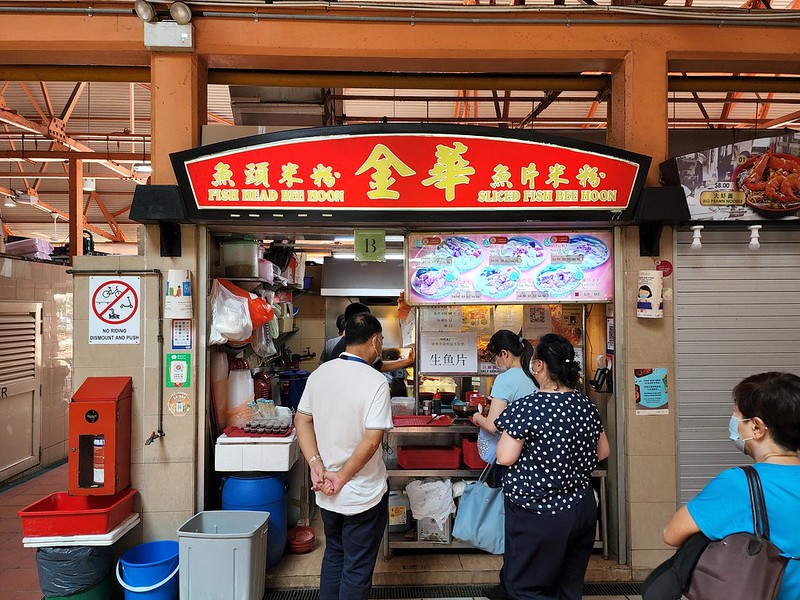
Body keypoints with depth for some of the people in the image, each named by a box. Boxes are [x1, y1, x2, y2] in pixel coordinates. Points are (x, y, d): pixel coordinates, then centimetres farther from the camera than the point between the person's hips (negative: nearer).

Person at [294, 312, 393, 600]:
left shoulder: (320, 373, -1)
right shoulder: (376, 381, -20)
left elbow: (301, 420, 1)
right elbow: (371, 440, -24)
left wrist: (317, 465, -5)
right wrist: (343, 477, -15)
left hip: (327, 493, 6)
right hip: (363, 495, -6)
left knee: (333, 554, 26)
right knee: (357, 568, 12)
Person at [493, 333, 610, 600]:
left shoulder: (527, 407, -21)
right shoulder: (586, 405, 0)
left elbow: (505, 457, -19)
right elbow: (602, 451, 11)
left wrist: (508, 432, -1)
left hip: (538, 515, -7)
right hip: (582, 507, 7)